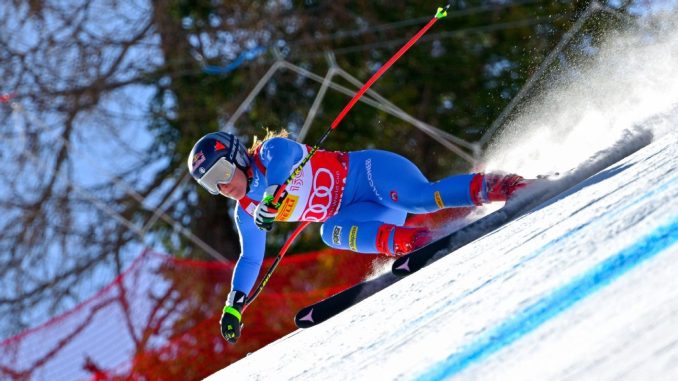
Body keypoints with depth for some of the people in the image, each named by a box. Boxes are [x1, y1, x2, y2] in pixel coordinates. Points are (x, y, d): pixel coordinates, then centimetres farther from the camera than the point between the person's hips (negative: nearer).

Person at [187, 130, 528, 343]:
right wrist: (233, 306, 13)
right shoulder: (247, 212, 11)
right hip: (368, 209, 7)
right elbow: (250, 259, 21)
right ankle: (416, 242, -31)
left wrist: (272, 196, -50)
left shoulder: (270, 151, -12)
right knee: (331, 233, -24)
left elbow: (285, 154, -36)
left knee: (422, 198, -32)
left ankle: (491, 187, -25)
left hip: (370, 173, -7)